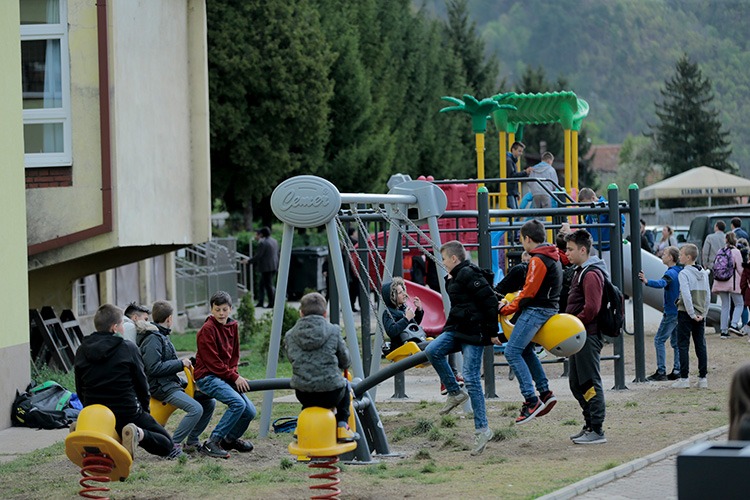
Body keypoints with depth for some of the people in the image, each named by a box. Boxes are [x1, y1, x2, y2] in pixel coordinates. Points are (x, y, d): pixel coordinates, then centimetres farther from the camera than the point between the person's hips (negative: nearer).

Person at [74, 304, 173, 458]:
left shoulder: (81, 352, 3)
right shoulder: (129, 348, -8)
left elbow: (80, 391, 9)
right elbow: (142, 383, -1)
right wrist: (144, 409, 16)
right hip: (128, 414, -5)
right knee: (166, 445, 7)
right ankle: (139, 434, -24)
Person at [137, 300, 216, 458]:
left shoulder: (161, 336, 17)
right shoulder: (153, 339, -15)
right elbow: (154, 368, -23)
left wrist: (183, 363, 8)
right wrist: (180, 364, -17)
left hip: (172, 384, 10)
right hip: (161, 387, -10)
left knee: (209, 402, 9)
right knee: (196, 409, -27)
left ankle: (192, 441, 12)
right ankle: (173, 445, -19)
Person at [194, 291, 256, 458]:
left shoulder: (232, 326, 10)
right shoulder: (207, 329, -13)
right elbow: (212, 361, -15)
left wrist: (235, 373, -2)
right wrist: (234, 377, -13)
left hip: (225, 375, 8)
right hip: (207, 377, -8)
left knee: (250, 412, -3)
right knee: (238, 403, -27)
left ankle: (230, 439, 24)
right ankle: (211, 443, -24)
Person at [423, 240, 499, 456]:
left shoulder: (469, 275, -16)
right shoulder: (455, 278, 16)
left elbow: (490, 301, -19)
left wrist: (492, 332, -16)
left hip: (474, 332, -9)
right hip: (457, 329, 9)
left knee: (472, 378, -10)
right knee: (432, 351, -11)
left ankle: (482, 429, -5)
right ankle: (455, 393, 3)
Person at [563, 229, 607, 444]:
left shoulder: (591, 274, -15)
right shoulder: (580, 271, 18)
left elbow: (591, 309, -24)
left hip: (588, 336, -11)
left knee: (590, 383, -6)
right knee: (576, 383, 15)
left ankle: (597, 431, -2)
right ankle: (590, 424, 23)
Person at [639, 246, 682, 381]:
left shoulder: (671, 273, -18)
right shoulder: (681, 271, 9)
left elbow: (661, 283, -40)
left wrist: (647, 282, -56)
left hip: (671, 313, -9)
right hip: (679, 311, 9)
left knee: (659, 340, -4)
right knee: (675, 341, 13)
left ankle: (661, 371, -7)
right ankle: (677, 371, 12)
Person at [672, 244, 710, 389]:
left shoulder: (684, 273, -12)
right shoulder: (703, 273, 10)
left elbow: (686, 295, -21)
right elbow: (708, 295, 10)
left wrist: (692, 314, -17)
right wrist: (703, 313, 9)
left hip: (686, 313, -6)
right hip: (700, 314, 6)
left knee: (683, 346, -1)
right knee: (701, 346, 7)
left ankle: (684, 378, -2)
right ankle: (703, 378, 7)